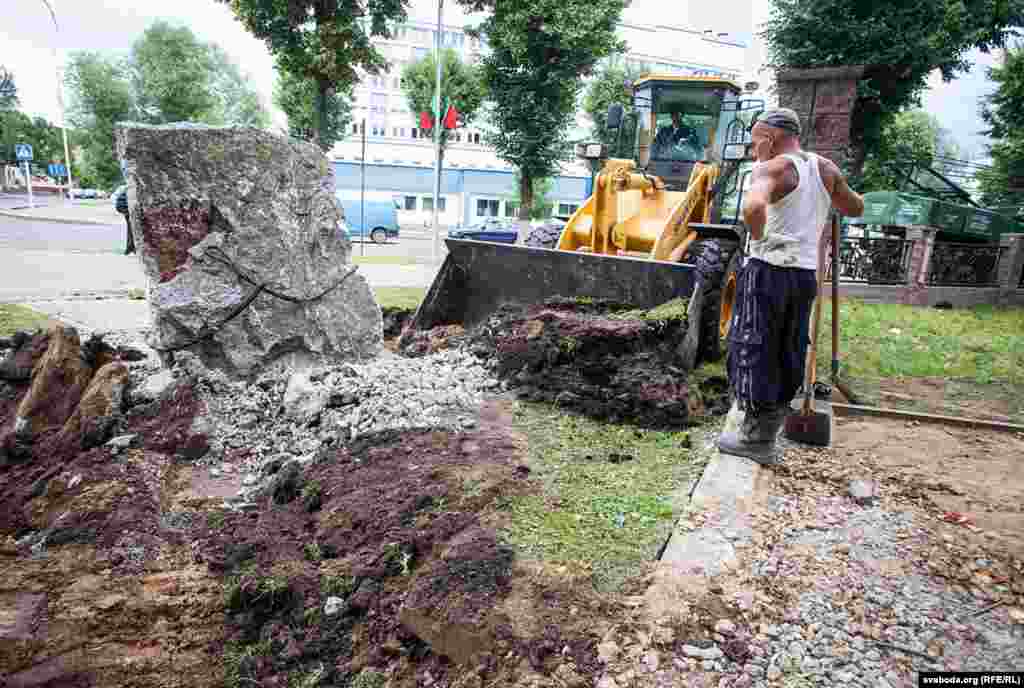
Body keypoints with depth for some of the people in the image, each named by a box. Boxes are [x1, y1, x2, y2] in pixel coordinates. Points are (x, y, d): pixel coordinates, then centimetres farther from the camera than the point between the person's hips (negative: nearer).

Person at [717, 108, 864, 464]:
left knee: (753, 351, 0)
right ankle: (768, 433, 25)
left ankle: (754, 438, 3)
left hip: (769, 271, -7)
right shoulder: (825, 168, 11)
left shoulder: (772, 168, -10)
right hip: (807, 274, 7)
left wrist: (758, 236, -16)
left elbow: (753, 206, -33)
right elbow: (856, 208, 26)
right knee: (788, 357, 14)